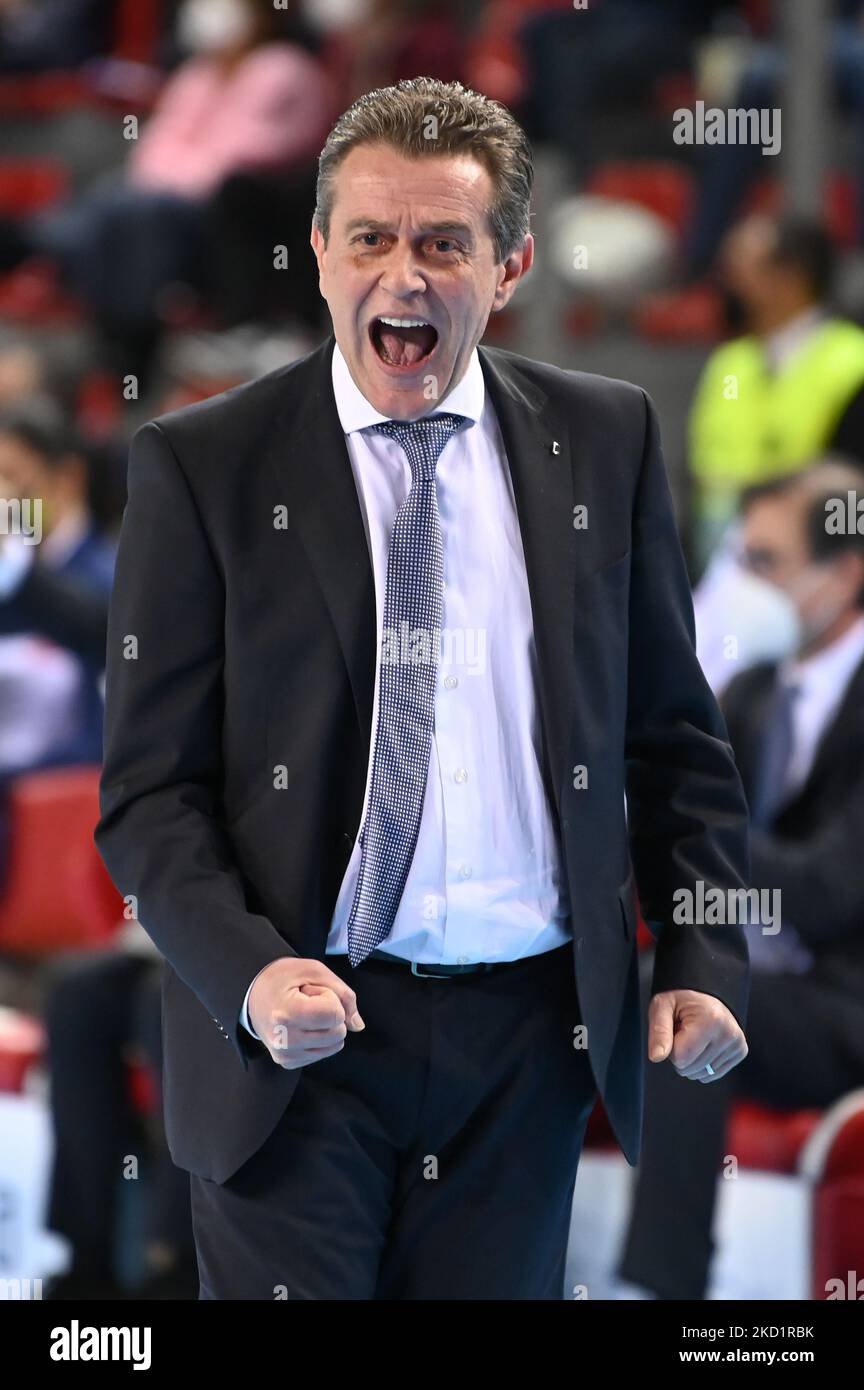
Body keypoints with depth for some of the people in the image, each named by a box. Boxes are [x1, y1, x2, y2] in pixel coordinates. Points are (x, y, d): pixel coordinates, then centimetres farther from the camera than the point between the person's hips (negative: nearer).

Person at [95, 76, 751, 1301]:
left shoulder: (605, 440, 7)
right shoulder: (201, 466, -1)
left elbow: (675, 735, 13)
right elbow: (150, 790, -3)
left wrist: (705, 963, 2)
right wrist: (248, 974, -18)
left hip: (531, 1030, 2)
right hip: (298, 1030, -2)